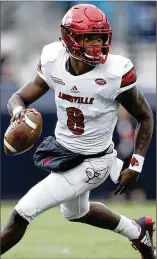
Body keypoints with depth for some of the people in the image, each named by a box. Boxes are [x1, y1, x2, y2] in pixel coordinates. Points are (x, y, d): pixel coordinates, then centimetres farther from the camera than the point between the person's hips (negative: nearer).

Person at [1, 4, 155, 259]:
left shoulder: (115, 73, -26)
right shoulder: (54, 62, -15)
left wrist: (135, 167, -13)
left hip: (91, 163, -6)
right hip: (63, 151, 6)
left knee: (21, 214, -10)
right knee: (76, 213, 33)